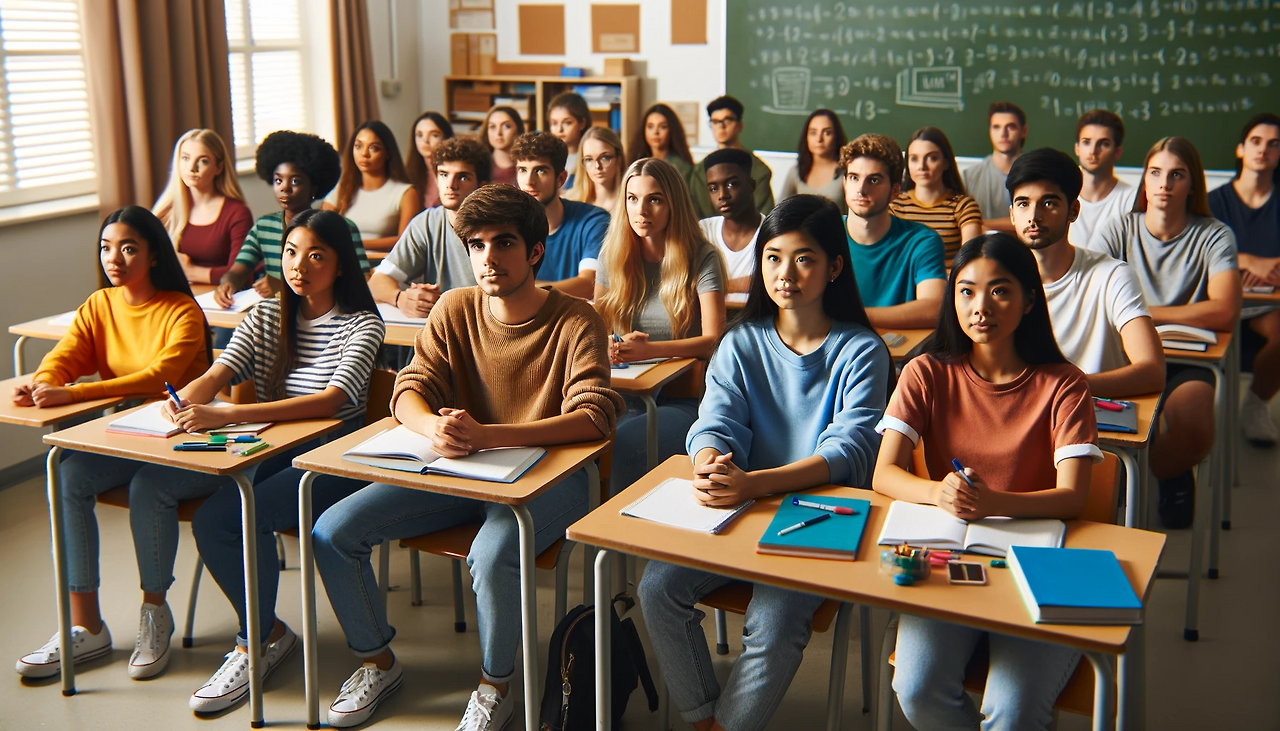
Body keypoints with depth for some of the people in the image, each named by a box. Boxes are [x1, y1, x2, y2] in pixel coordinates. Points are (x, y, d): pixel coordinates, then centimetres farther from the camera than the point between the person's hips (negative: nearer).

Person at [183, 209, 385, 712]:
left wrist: (227, 416, -31)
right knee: (210, 516, -23)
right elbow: (218, 374, 1)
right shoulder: (265, 317, 14)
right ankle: (268, 632, -2)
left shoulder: (361, 325, -5)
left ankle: (255, 642, -5)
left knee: (232, 515, -26)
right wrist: (183, 401, -25)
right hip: (271, 450, 5)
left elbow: (333, 400, -21)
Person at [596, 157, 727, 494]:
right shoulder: (612, 255, 11)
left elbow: (714, 340, -9)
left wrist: (649, 349, -22)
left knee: (626, 442, -33)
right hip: (625, 392, 3)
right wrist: (604, 348, -9)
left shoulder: (701, 258, -2)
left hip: (684, 399, -3)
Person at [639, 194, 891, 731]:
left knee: (773, 625, -27)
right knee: (658, 587, -17)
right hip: (737, 510, 4)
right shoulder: (741, 344, 7)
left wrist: (752, 483, -33)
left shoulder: (860, 351, -5)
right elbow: (715, 424, -3)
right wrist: (707, 470, -31)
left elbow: (849, 449, -17)